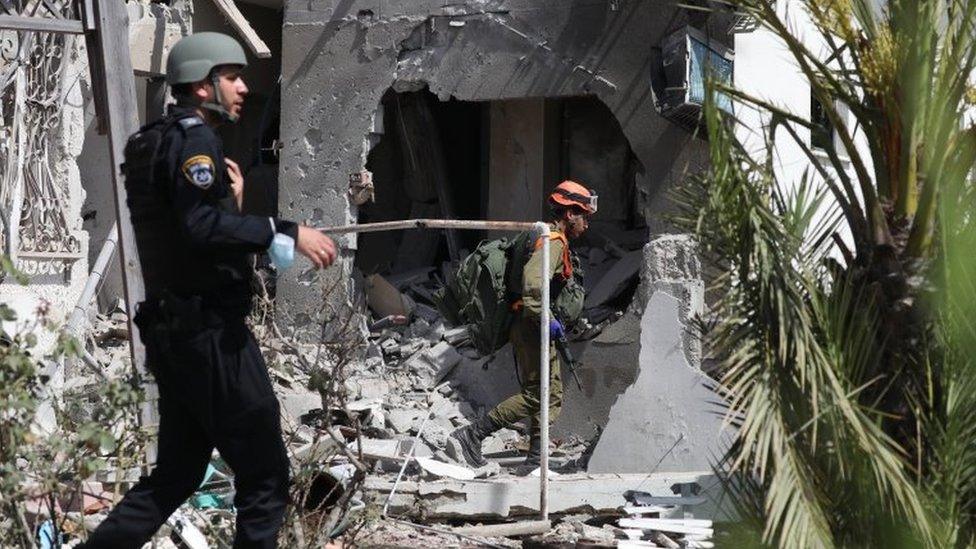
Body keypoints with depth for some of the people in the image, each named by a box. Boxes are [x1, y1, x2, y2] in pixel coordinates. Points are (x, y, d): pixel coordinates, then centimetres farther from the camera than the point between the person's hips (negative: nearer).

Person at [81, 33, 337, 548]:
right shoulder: (193, 137, -12)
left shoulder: (150, 142, 18)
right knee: (264, 475, -3)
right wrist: (285, 232, -25)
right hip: (211, 331, -10)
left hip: (172, 329, 10)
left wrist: (228, 200, 8)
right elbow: (201, 228, -26)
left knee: (176, 473, 16)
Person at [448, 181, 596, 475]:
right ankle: (470, 437, -9)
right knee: (535, 395, -9)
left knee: (552, 395, 10)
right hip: (531, 327, -11)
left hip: (534, 326, 11)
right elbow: (532, 282, -31)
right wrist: (547, 320, -25)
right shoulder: (553, 243, -15)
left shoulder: (553, 241, 18)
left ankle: (534, 461, 10)